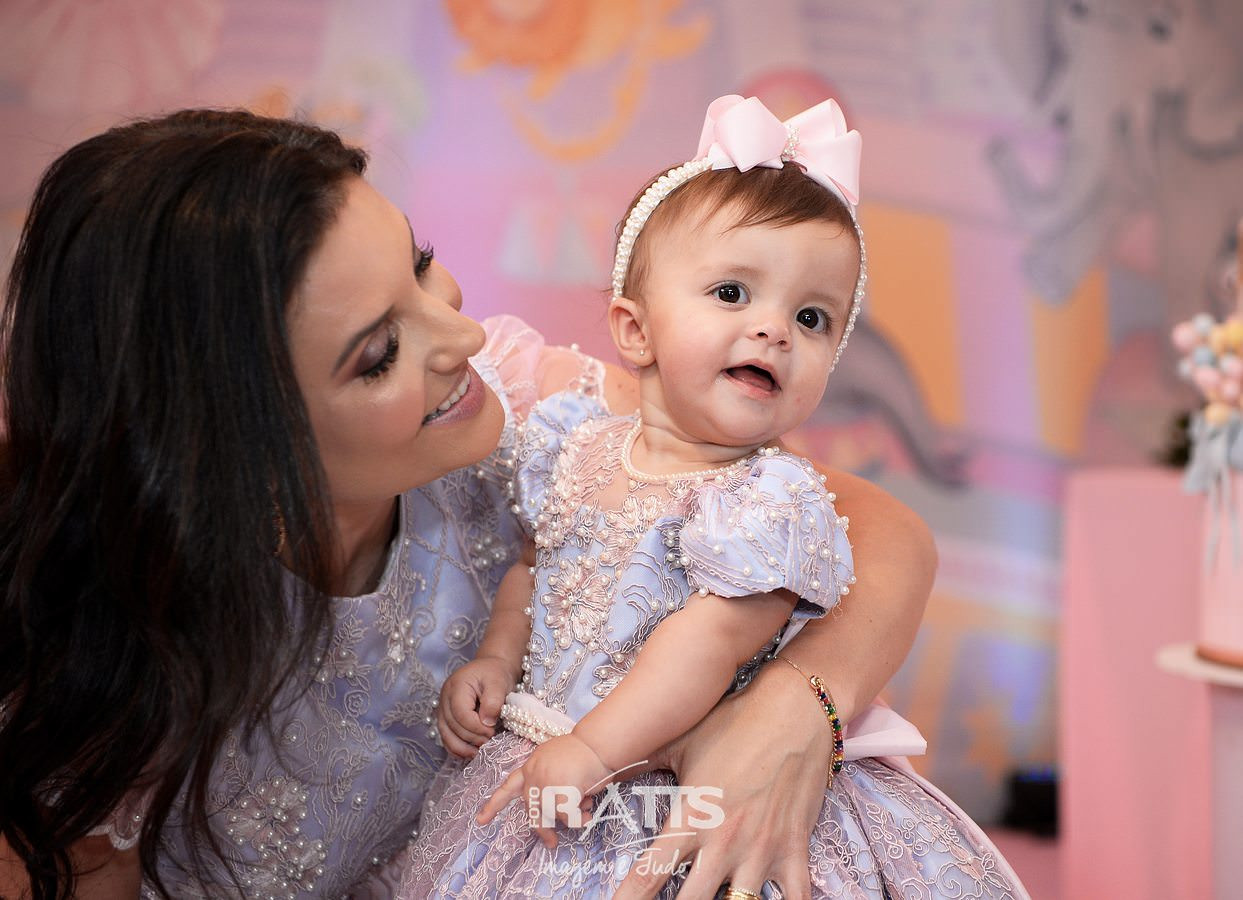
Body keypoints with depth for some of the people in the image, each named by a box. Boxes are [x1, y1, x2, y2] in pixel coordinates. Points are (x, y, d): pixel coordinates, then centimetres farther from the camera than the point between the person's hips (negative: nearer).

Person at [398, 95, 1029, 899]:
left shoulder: (773, 501, -18)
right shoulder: (573, 445, 1)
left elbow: (710, 643, -25)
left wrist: (589, 753, -26)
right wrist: (495, 662, 2)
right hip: (534, 759, 5)